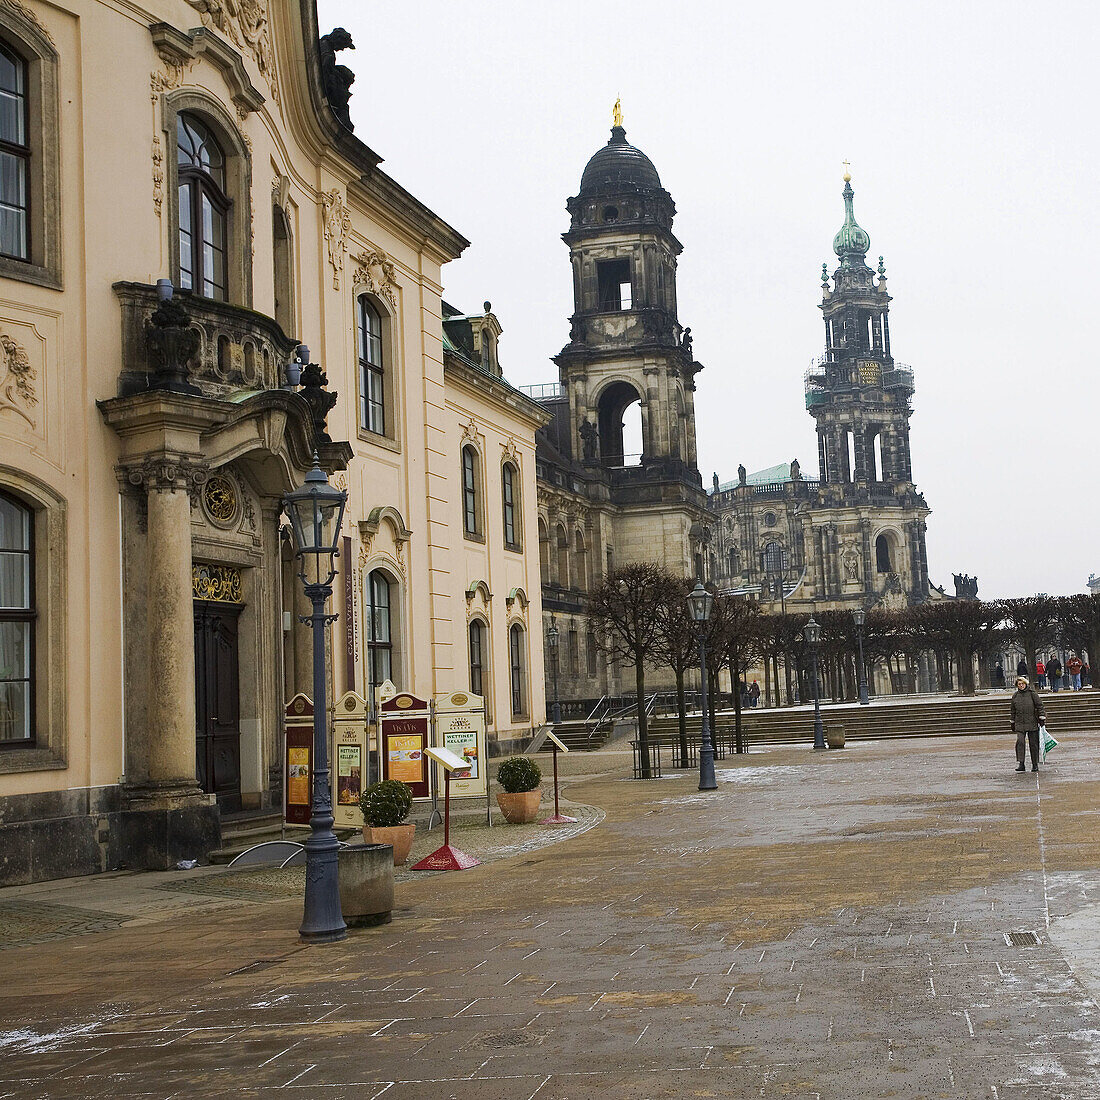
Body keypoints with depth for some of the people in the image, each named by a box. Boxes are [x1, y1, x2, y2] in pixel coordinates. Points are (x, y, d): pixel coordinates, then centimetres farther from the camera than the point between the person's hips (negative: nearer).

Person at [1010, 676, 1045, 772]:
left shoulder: (1032, 693, 0)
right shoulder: (1015, 696, 10)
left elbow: (1039, 706, 1)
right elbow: (1013, 711, 17)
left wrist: (1042, 718, -4)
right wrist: (1013, 723, 18)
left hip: (1032, 723, -2)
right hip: (1020, 724, 2)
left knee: (1033, 743, 4)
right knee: (1020, 742, -14)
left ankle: (1035, 764, 14)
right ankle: (1020, 764, -16)